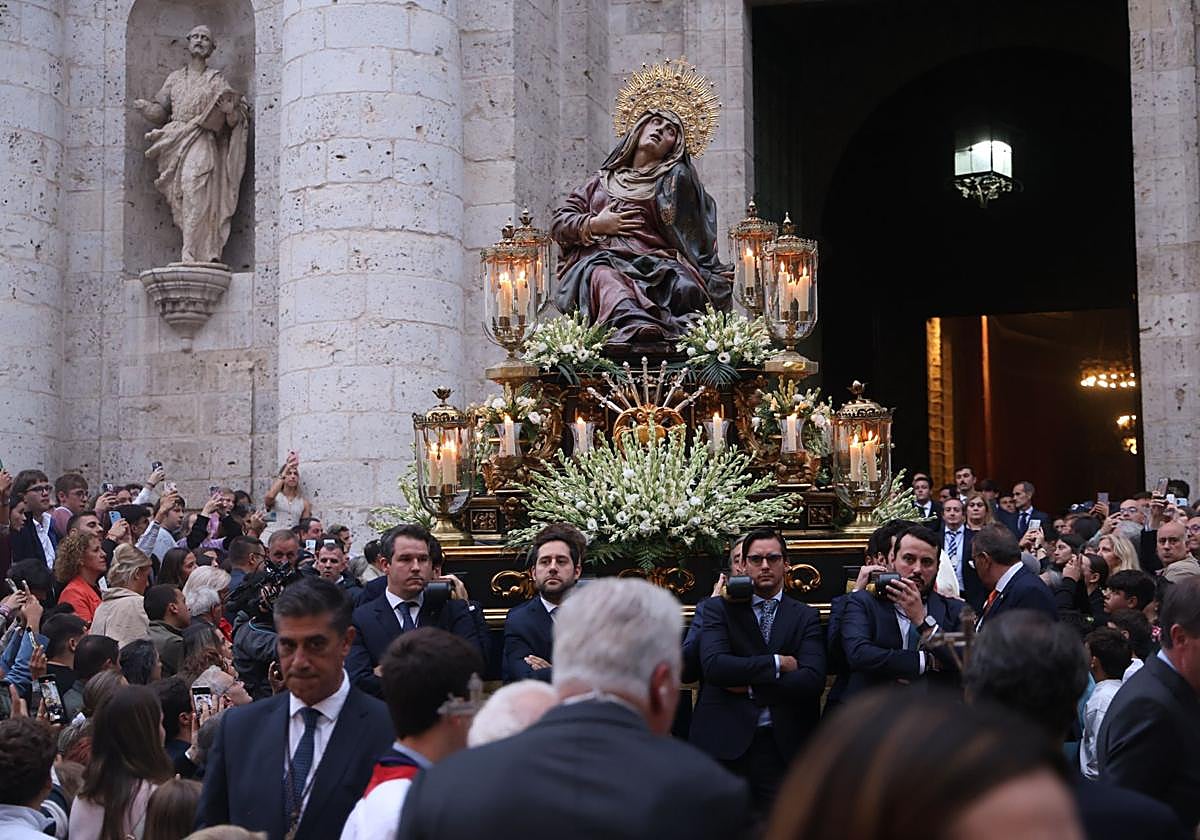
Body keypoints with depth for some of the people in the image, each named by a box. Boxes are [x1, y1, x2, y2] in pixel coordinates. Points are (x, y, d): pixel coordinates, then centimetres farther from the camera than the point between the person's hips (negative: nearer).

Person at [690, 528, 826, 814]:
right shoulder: (720, 608, 6)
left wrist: (749, 685, -8)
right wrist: (778, 663, -10)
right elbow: (713, 665, -11)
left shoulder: (805, 616, 9)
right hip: (725, 742, -1)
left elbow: (813, 679, -6)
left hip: (782, 744, 1)